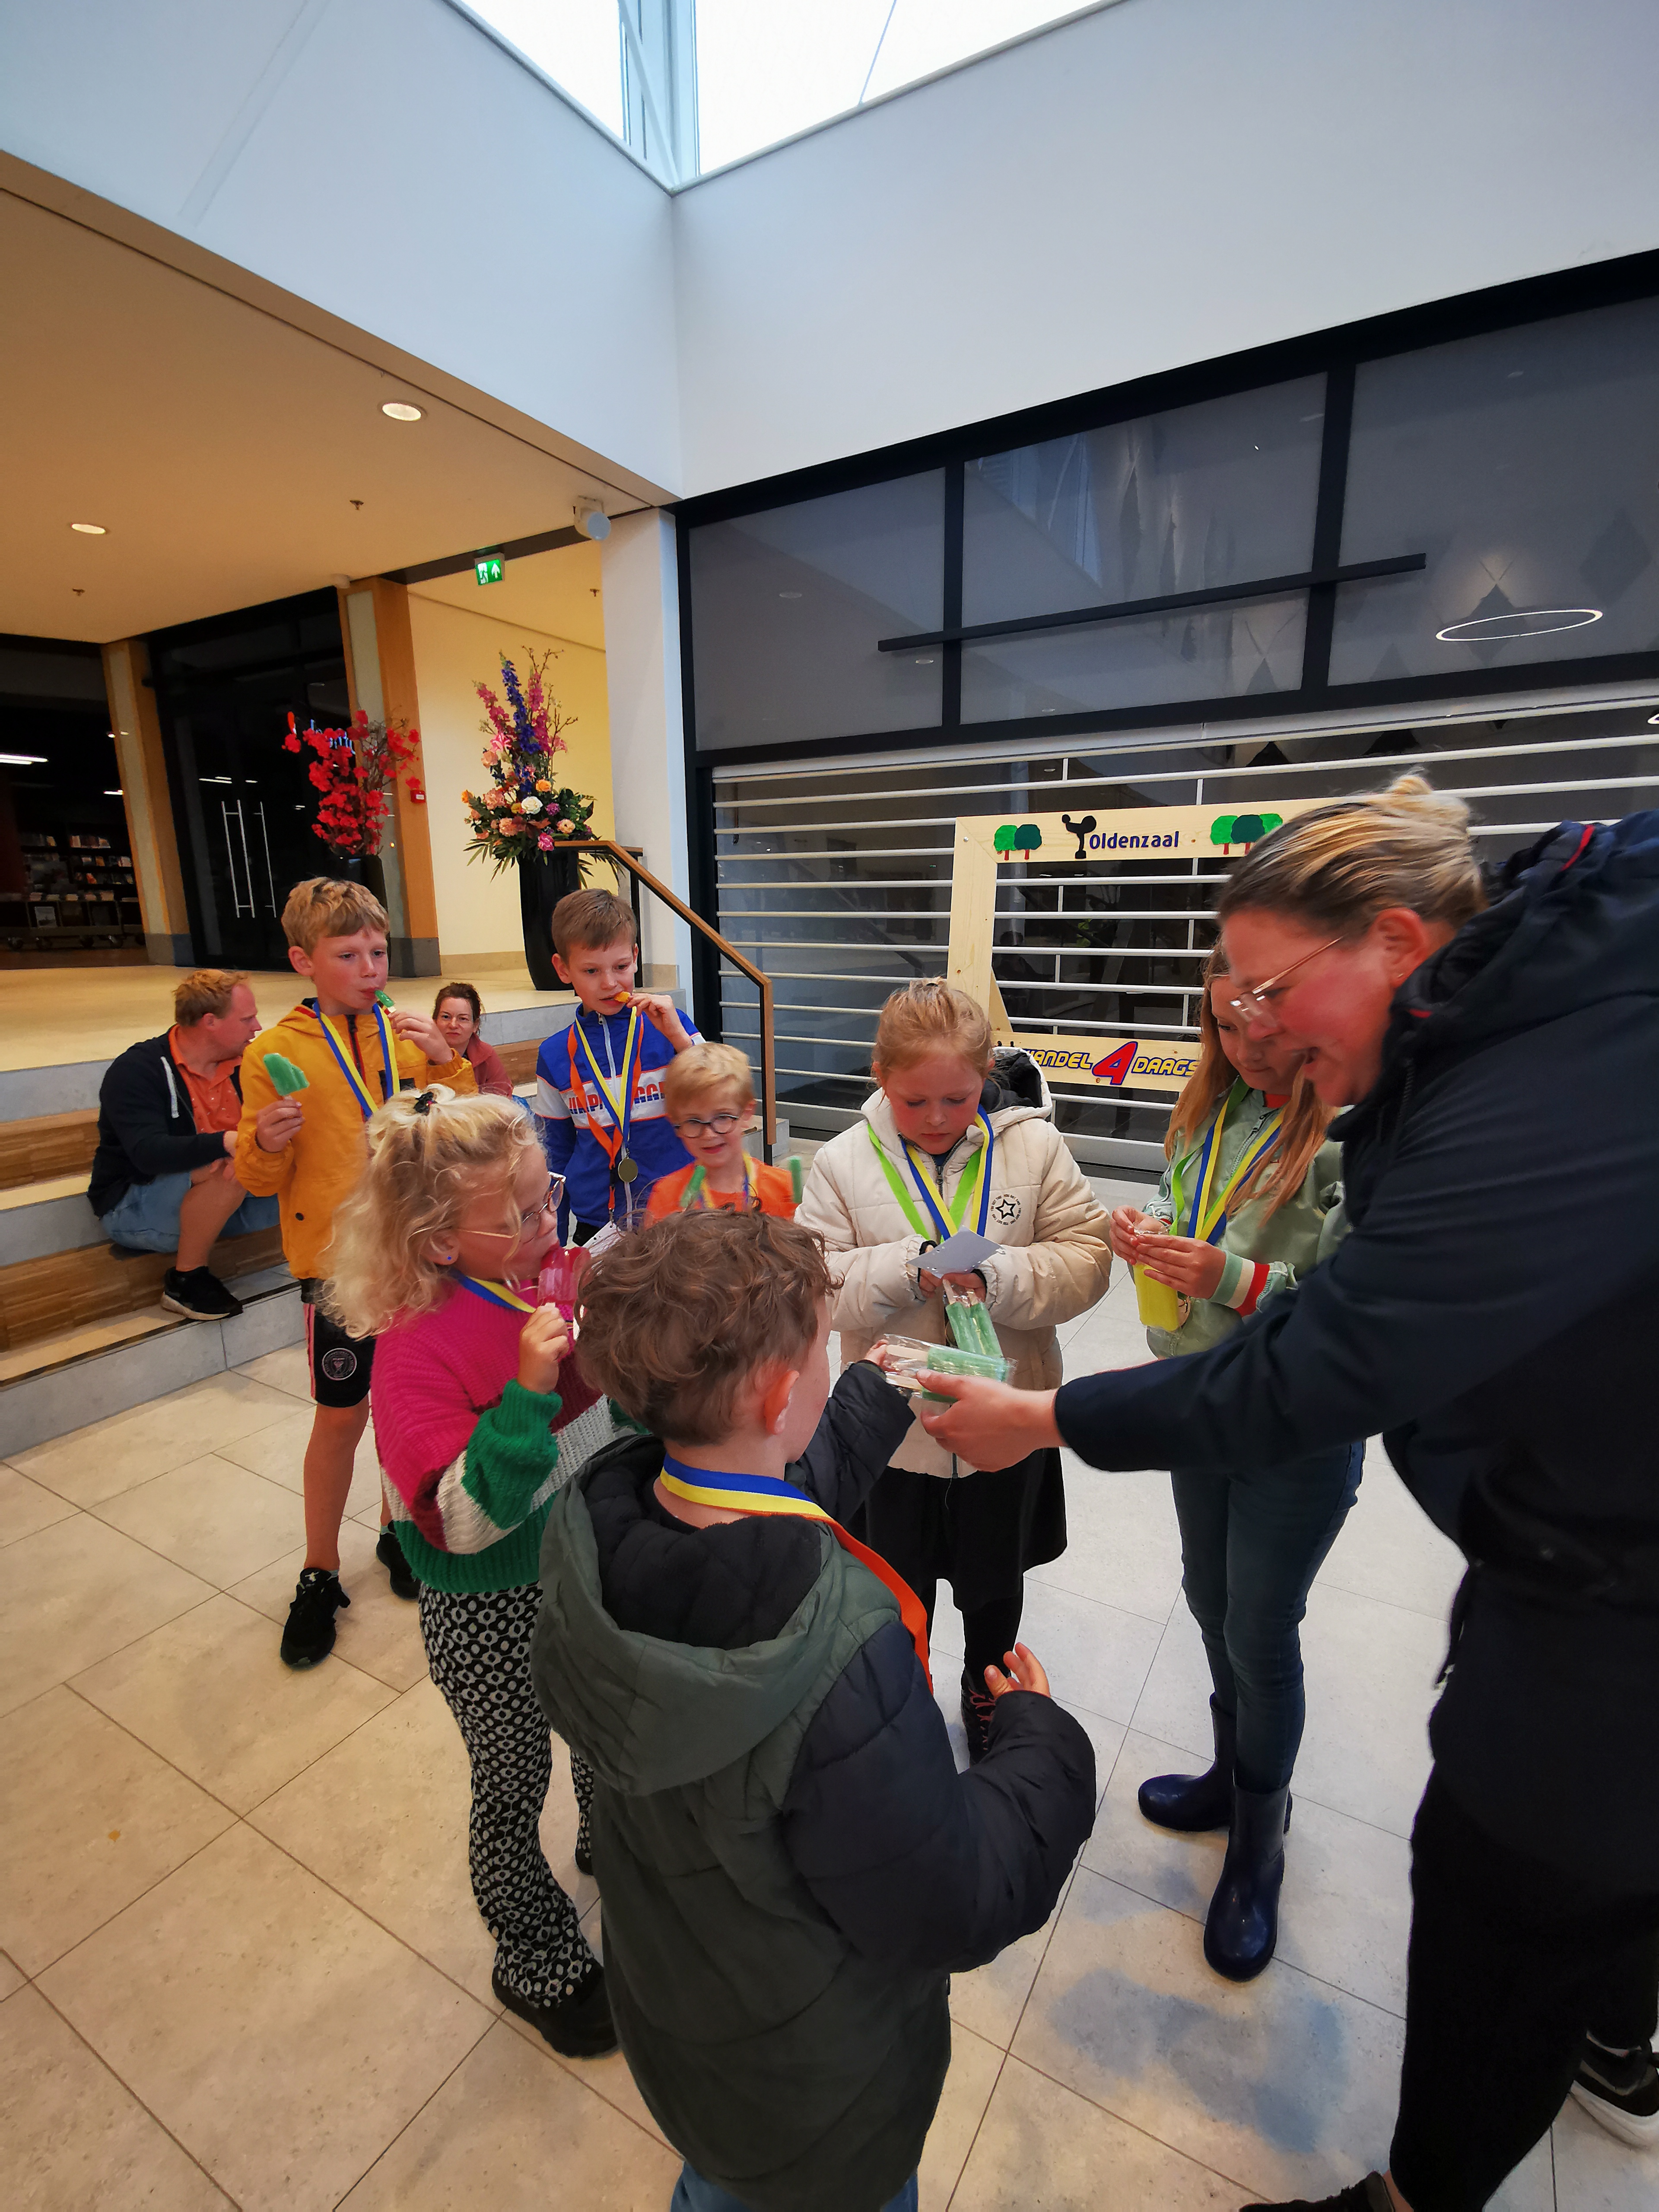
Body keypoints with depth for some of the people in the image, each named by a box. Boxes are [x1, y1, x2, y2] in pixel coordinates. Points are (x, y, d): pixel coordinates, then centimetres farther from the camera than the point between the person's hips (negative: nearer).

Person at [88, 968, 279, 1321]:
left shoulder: (238, 1066, 2)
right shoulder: (136, 1070, -16)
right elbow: (149, 1153, -30)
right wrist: (226, 1142, -47)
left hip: (210, 1203, 5)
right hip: (130, 1208, -5)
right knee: (233, 1170, -34)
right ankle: (186, 1278, -17)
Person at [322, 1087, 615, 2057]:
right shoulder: (417, 1350, -28)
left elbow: (621, 1415, 4)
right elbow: (464, 1520, -31)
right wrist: (528, 1390, -42)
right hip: (491, 1614, -5)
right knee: (515, 1785, 21)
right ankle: (541, 1965, 51)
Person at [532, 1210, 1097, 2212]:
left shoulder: (594, 1521, -24)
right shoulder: (846, 1659, -46)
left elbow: (762, 1507, -4)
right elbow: (950, 1915, -29)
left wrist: (877, 1396, 8)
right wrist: (1042, 1739, -13)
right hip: (811, 2082, -4)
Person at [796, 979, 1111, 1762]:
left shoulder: (1034, 1146, -11)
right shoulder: (844, 1162, -12)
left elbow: (1087, 1258, -12)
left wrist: (1001, 1276, -28)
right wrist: (907, 1270, -28)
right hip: (893, 1424, 0)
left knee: (995, 1580, 26)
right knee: (900, 1587, 23)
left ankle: (986, 1694, 57)